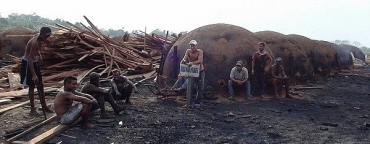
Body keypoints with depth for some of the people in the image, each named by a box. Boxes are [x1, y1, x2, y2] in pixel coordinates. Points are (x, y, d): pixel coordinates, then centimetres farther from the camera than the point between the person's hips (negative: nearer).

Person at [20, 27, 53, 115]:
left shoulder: (41, 40, -2)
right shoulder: (35, 42, -28)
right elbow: (30, 59, -30)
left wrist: (39, 55, 2)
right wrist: (33, 75, -31)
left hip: (35, 62, 8)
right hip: (27, 63, -8)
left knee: (40, 85, 10)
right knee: (31, 86, -3)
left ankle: (44, 106, 19)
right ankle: (32, 109, 6)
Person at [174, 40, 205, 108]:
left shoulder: (200, 51, -15)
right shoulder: (188, 51, -6)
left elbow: (200, 61, -31)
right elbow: (185, 58, -20)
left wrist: (192, 63, -47)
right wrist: (183, 61, -45)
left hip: (200, 71, -1)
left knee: (201, 88, 3)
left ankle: (197, 103, 17)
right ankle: (189, 103, -3)